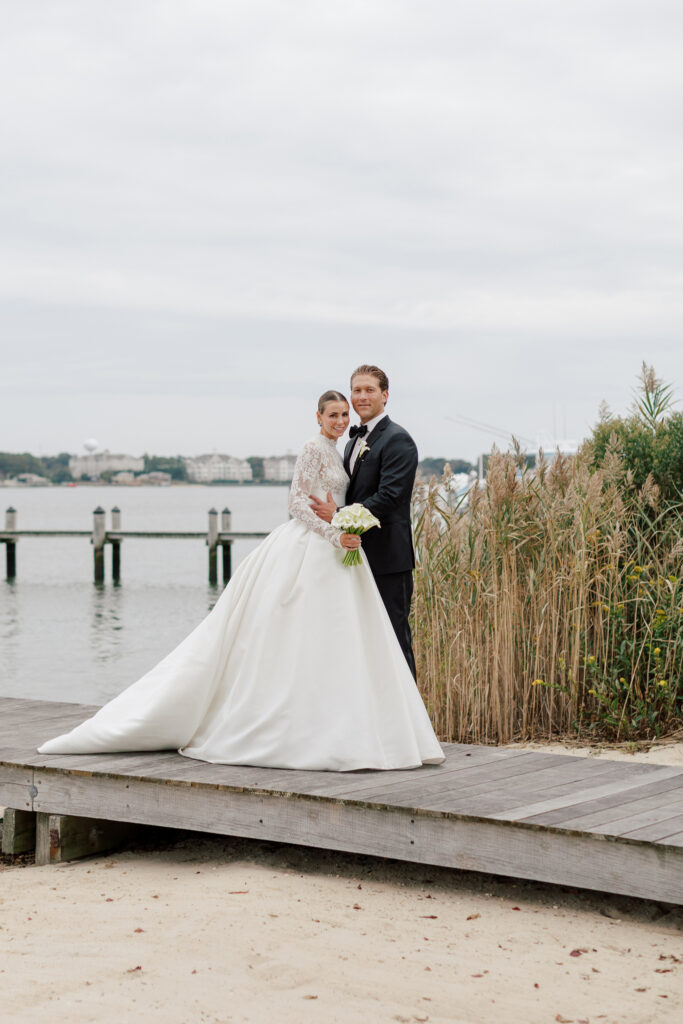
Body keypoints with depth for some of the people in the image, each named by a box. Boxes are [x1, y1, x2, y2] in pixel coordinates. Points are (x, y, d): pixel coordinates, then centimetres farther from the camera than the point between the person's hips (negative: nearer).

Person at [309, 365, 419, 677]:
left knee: (394, 635, -5)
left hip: (388, 557, -9)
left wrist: (339, 516, -23)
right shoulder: (355, 440, 17)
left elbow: (388, 497, -21)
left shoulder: (397, 440, -12)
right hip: (360, 556, 9)